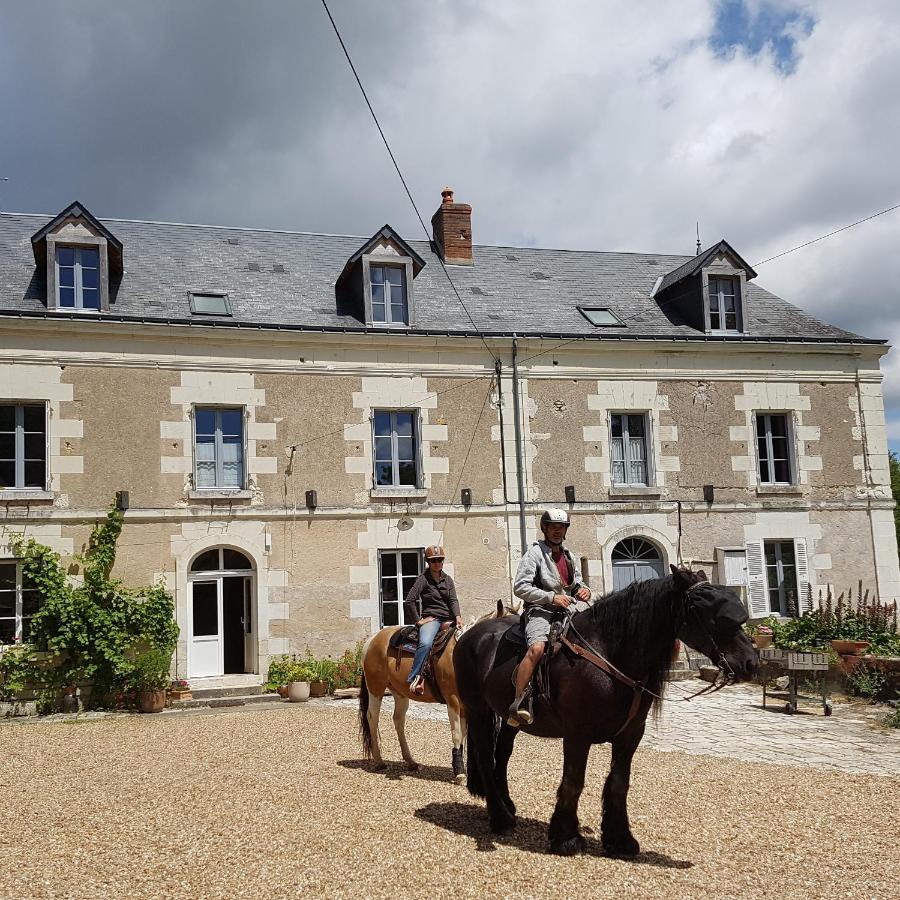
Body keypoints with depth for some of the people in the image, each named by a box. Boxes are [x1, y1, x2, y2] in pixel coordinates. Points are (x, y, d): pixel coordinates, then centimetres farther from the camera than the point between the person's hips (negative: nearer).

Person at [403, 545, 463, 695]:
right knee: (425, 643, -34)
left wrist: (458, 617, -14)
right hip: (430, 619, -6)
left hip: (448, 619, 6)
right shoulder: (423, 579, 0)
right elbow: (409, 601, -7)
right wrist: (418, 620, -8)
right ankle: (415, 678, -32)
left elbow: (453, 600, 3)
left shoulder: (448, 580, 15)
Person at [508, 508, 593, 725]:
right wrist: (552, 597, -16)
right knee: (536, 648, -32)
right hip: (540, 610, -8)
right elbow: (520, 587, -9)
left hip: (569, 610, 8)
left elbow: (577, 583, 33)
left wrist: (584, 590, 7)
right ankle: (518, 704, -32)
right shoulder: (535, 553, 0)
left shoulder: (568, 556, 22)